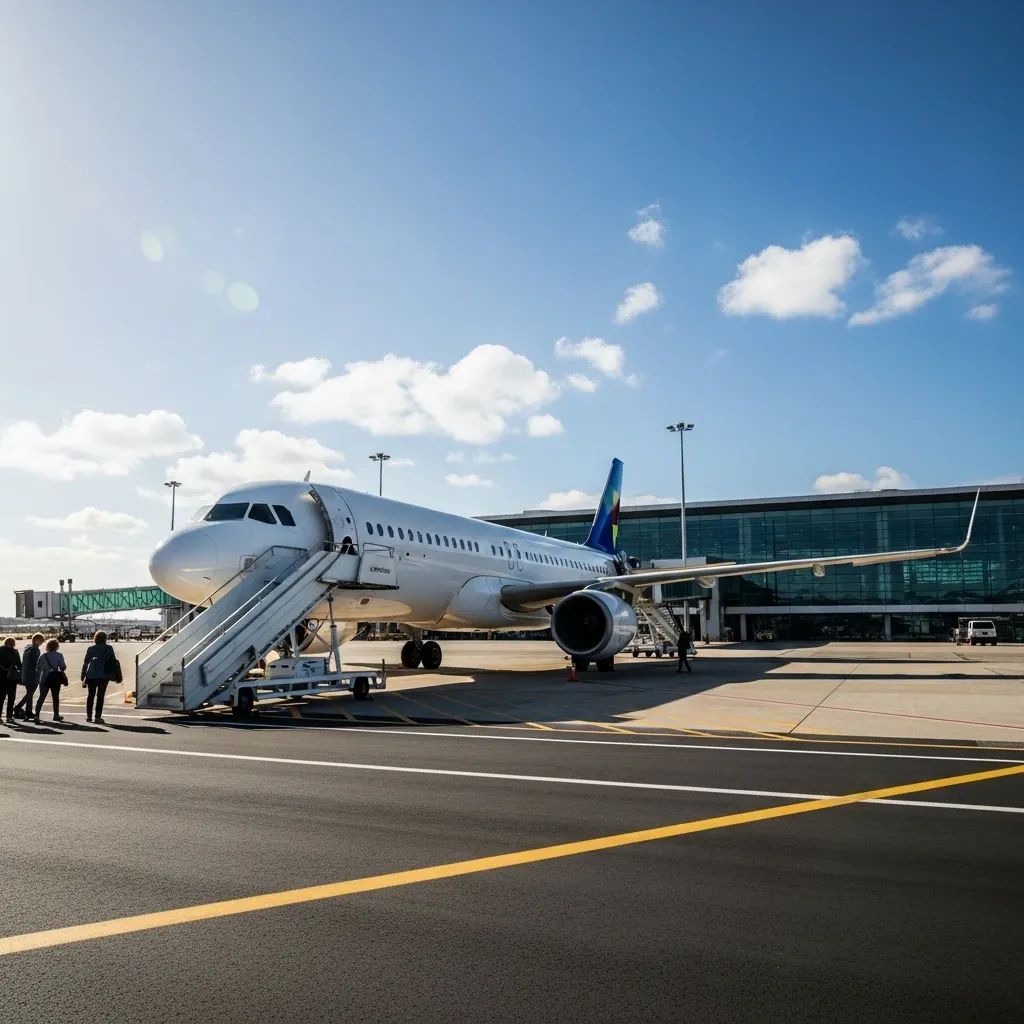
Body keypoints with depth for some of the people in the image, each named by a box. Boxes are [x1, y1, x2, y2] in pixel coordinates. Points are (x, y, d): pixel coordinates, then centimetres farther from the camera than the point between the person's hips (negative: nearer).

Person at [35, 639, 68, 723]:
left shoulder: (43, 656, 3)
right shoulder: (59, 655, -3)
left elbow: (39, 668, 3)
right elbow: (63, 667, -6)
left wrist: (37, 679, 10)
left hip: (44, 679, 1)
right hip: (55, 679, -1)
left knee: (41, 697, 0)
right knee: (55, 697, 12)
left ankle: (36, 715, -14)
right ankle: (56, 715, 20)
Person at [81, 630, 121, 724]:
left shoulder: (91, 649, 7)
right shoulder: (108, 648, 2)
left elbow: (85, 663, 6)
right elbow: (114, 662, 0)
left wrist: (83, 678, 8)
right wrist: (116, 675, 7)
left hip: (91, 676, 2)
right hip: (103, 675, -2)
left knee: (91, 695, 15)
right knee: (100, 696, 1)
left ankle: (88, 716, 19)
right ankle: (97, 717, -3)